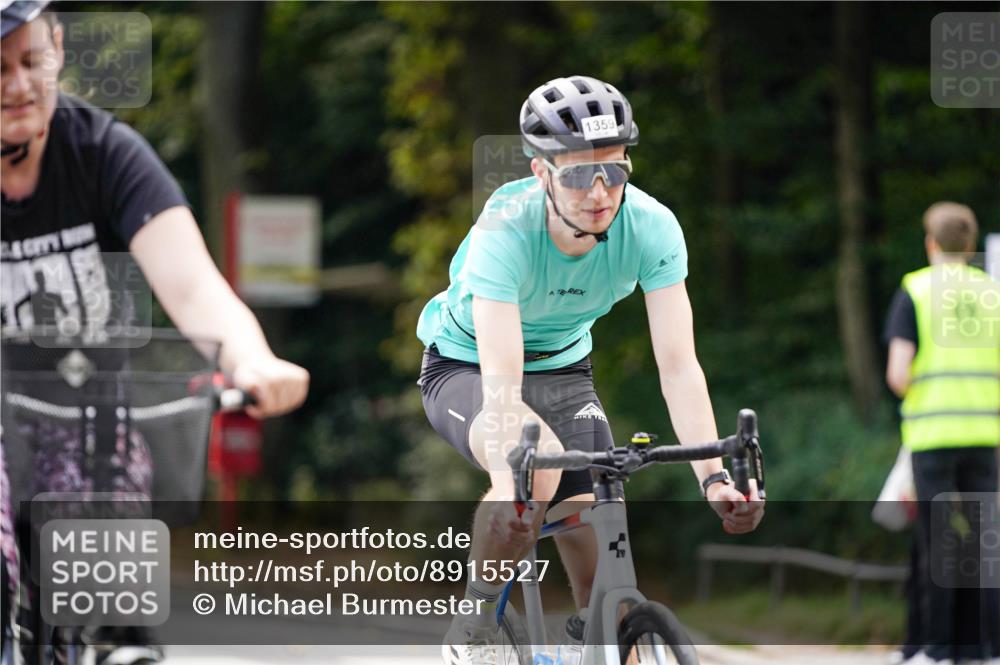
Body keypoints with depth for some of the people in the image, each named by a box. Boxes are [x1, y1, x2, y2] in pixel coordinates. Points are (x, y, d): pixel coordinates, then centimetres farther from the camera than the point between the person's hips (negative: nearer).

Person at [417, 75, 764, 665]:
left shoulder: (652, 227, -25)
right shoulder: (506, 230, -35)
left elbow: (678, 363, -27)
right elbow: (502, 382, -43)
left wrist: (714, 478, -39)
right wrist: (506, 488, -58)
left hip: (563, 367, 4)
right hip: (466, 367, -4)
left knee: (590, 526, -16)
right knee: (539, 462, -34)